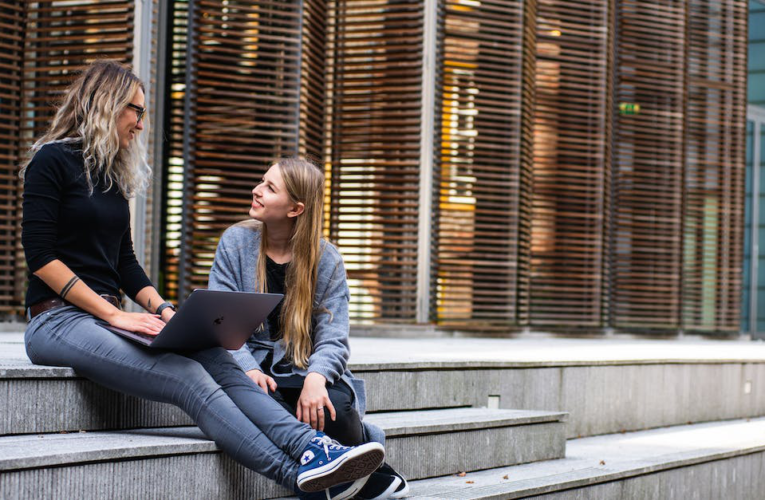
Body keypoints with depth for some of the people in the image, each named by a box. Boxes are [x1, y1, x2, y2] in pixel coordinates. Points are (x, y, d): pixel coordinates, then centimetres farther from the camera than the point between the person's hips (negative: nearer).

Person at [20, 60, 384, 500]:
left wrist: (161, 309, 2)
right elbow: (41, 257, -12)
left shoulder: (113, 174, 20)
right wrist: (115, 314, -16)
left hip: (105, 315, 7)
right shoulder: (52, 162, -4)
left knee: (217, 360, -21)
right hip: (59, 319, -7)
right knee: (189, 378, -28)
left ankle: (314, 448, -38)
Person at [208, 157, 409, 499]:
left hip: (307, 370, 0)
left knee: (334, 407, -33)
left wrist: (316, 377, -28)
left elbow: (333, 338, -5)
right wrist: (248, 369, -23)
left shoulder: (327, 261, 1)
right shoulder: (236, 243, 2)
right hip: (256, 368, 0)